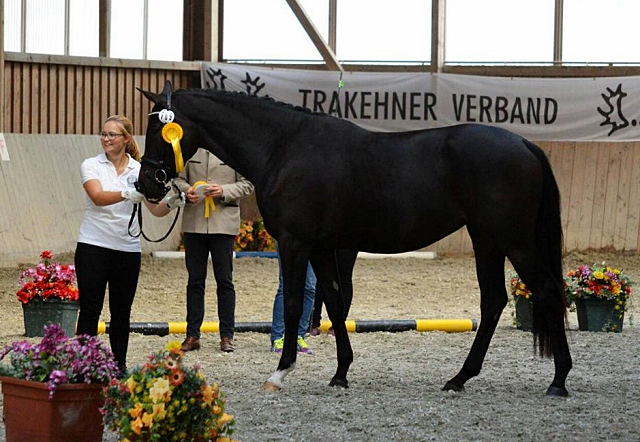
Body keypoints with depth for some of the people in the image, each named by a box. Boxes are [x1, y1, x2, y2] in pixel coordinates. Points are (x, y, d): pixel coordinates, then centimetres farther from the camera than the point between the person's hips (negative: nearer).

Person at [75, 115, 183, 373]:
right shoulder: (91, 166, -1)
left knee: (121, 312, 7)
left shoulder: (140, 171, 5)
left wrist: (171, 203, -25)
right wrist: (127, 194, -39)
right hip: (93, 245, -2)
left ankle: (120, 365, 15)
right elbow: (98, 197, -21)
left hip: (127, 248, 2)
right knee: (90, 309, -3)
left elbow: (156, 209, -2)